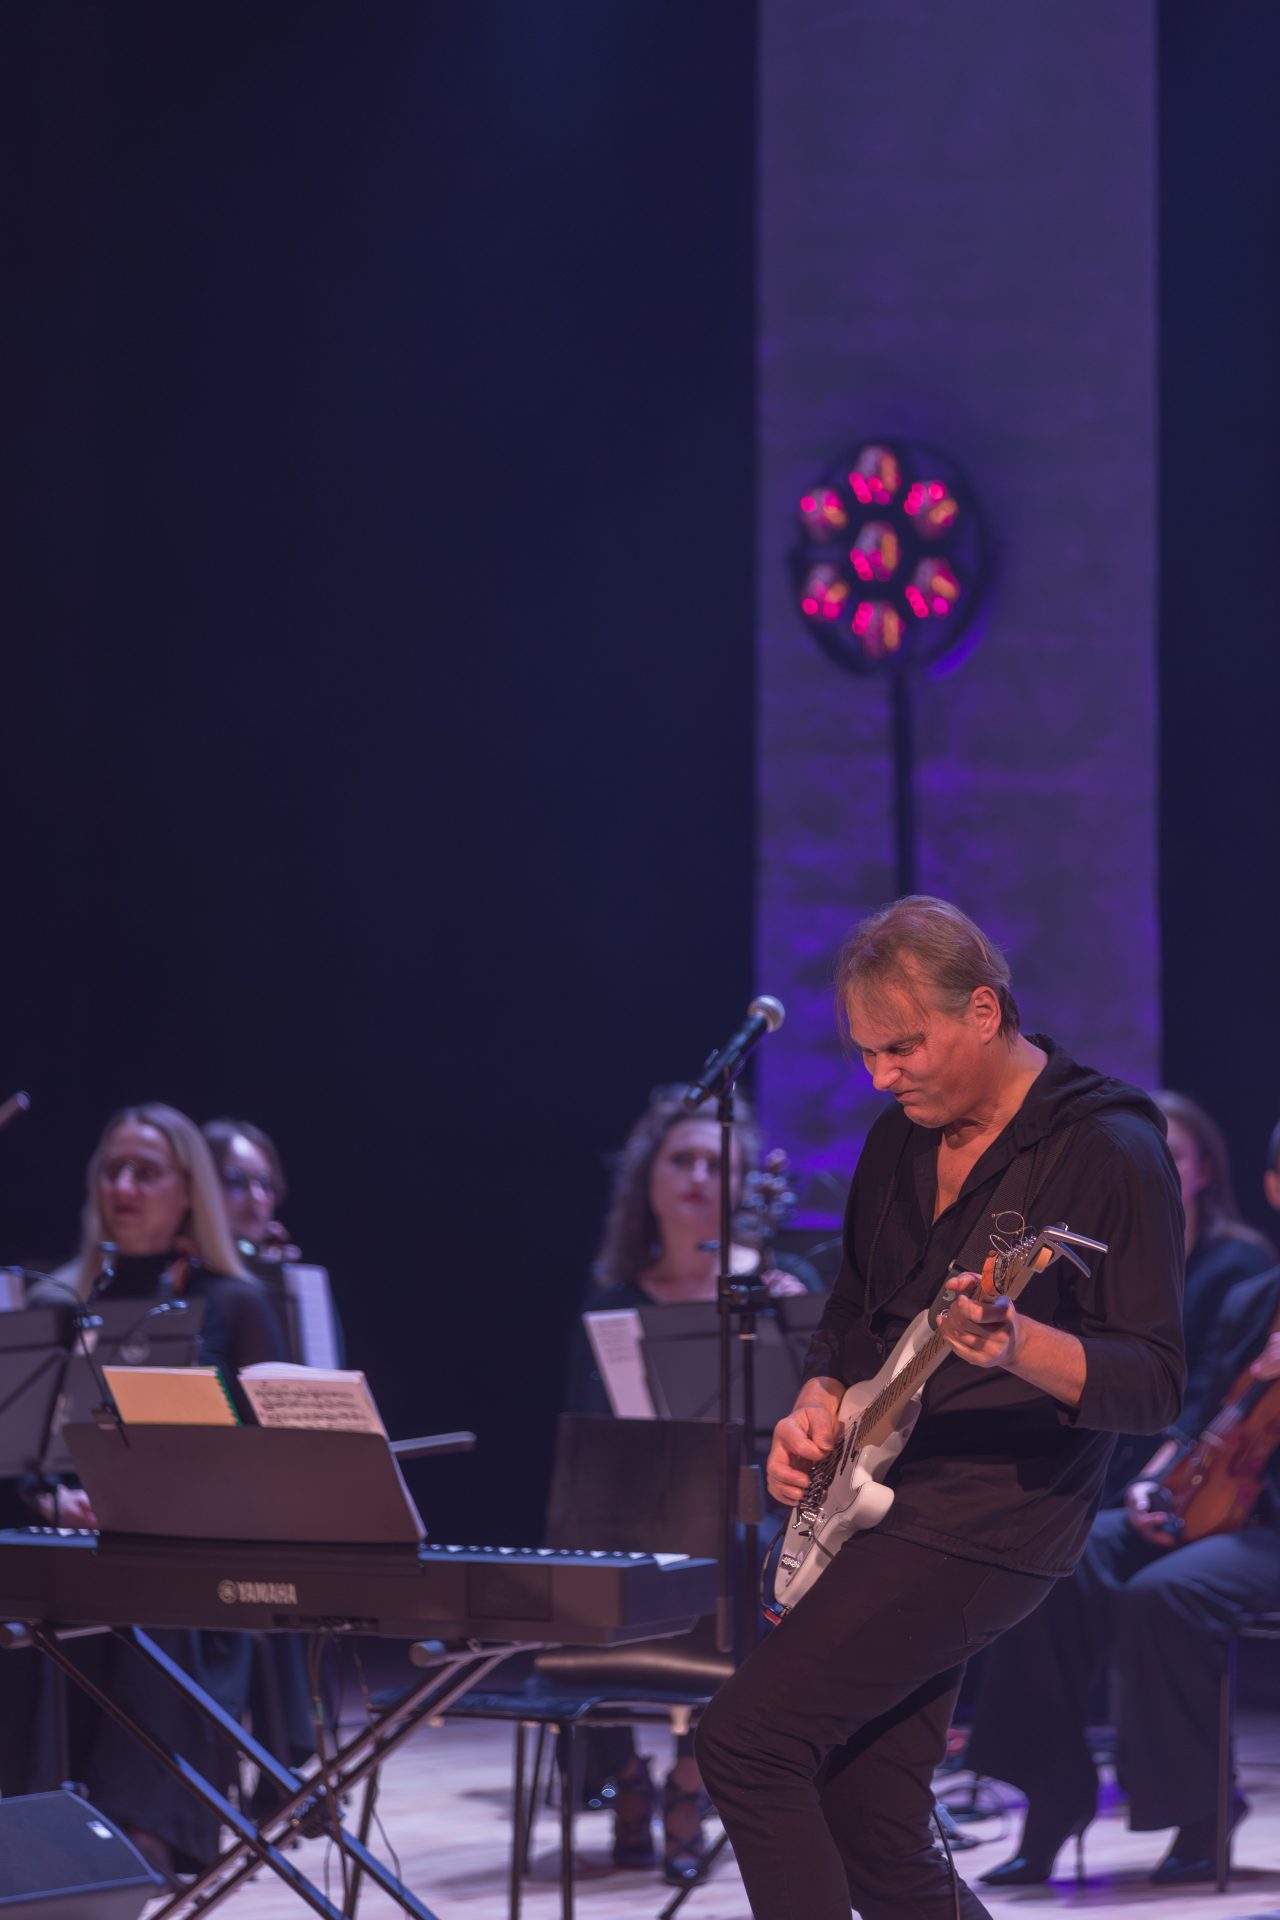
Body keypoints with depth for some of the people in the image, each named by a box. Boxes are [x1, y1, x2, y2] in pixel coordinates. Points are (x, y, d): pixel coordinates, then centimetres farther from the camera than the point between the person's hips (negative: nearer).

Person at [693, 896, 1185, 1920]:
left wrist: (1018, 1348, -34)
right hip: (878, 1506, 8)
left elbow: (1154, 1383, -15)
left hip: (991, 1516, -8)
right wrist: (819, 1411, 1)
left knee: (748, 1738, -18)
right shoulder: (899, 1141, 12)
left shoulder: (1108, 1151, -11)